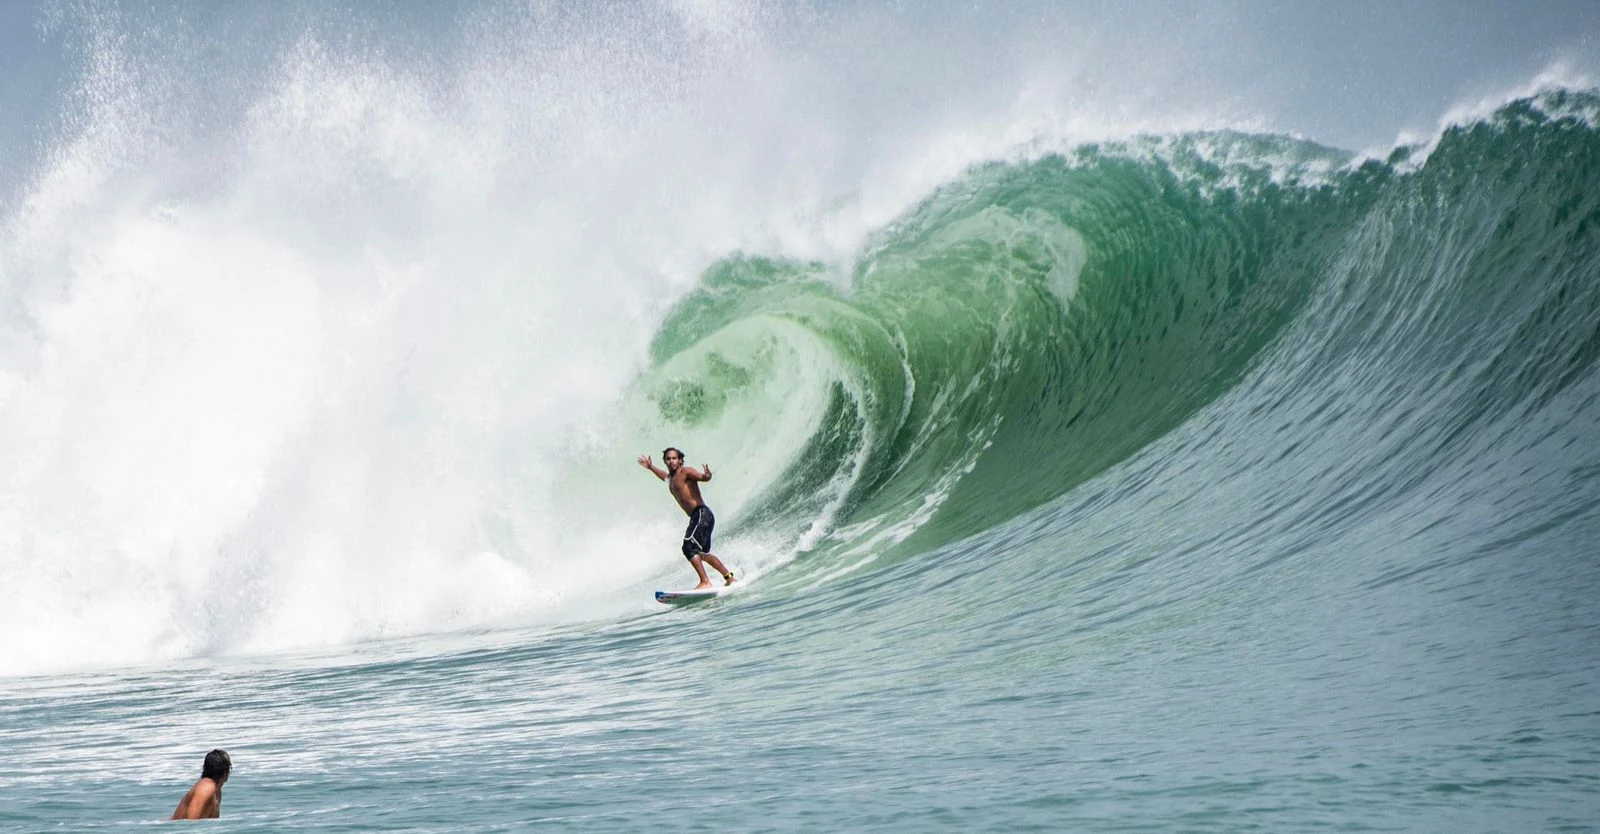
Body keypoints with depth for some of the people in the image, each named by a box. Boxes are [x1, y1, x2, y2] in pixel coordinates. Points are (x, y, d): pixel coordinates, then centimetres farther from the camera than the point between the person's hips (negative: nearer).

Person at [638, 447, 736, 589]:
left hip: (702, 514, -10)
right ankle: (729, 577, 24)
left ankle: (705, 582, -24)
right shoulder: (670, 478, 19)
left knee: (689, 547, -20)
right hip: (696, 517, 10)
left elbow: (701, 477, -25)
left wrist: (706, 476, -47)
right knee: (703, 553, 16)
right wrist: (651, 467, 50)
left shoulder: (686, 471, -6)